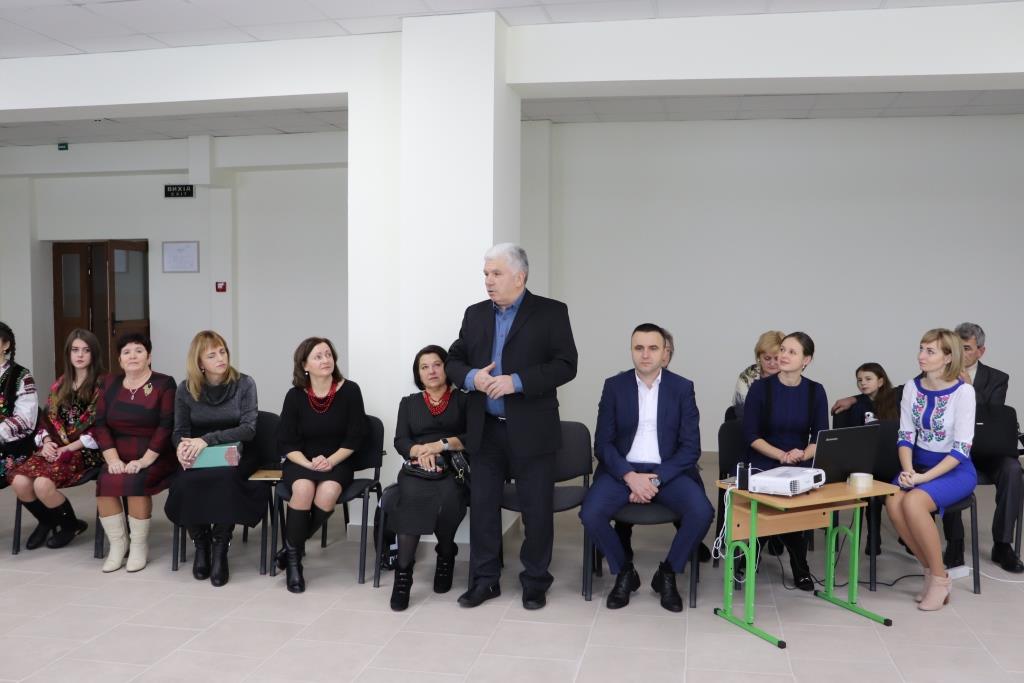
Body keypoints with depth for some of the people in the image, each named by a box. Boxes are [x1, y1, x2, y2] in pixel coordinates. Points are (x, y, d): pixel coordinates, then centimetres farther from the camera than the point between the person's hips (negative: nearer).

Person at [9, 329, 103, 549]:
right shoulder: (60, 384, 17)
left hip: (84, 451, -6)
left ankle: (71, 524, 1)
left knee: (43, 484, -29)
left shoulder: (102, 385, -3)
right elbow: (47, 418, 16)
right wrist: (47, 442, -5)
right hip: (55, 447, 6)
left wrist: (68, 448, -14)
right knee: (19, 482, -20)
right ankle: (46, 521, 10)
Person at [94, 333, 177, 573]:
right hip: (120, 457, 4)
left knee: (135, 482, -30)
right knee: (104, 482, -24)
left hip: (155, 457, -4)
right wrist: (112, 458, -8)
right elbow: (100, 424, 6)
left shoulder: (164, 384, -2)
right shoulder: (110, 384, 12)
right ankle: (117, 544, -9)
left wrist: (145, 459, -18)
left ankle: (139, 545, -11)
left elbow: (166, 426, -10)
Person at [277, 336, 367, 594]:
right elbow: (286, 442, -1)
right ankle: (294, 560, -14)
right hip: (300, 462, 1)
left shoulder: (349, 390, -5)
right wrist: (308, 463, -18)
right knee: (303, 488, -32)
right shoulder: (295, 396, -1)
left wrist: (331, 461, -17)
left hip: (337, 462, 0)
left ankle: (293, 546, -6)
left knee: (328, 492, -32)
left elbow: (355, 436, -4)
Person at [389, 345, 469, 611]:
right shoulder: (409, 402, 22)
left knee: (447, 498, -34)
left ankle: (446, 556, -7)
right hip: (417, 468, 1)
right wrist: (421, 450, -12)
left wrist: (441, 444, -13)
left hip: (453, 468, -1)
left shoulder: (464, 399, 13)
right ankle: (403, 573, -30)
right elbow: (400, 442, 10)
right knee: (412, 497, -33)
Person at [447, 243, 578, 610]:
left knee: (537, 509, 5)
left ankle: (535, 582, 21)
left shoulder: (551, 312, -3)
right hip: (486, 429, 4)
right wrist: (471, 377, -11)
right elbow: (454, 361, 12)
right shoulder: (475, 314, 10)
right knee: (482, 506, 9)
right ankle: (484, 580, 22)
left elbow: (565, 365, -10)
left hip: (531, 431, -4)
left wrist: (517, 381, -20)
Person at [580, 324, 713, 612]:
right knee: (590, 514, -26)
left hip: (669, 471, 0)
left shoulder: (682, 388, 1)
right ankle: (624, 572, 3)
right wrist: (630, 476, -17)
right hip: (623, 469, 0)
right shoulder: (614, 386, 2)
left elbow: (691, 447, -3)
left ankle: (667, 574, 1)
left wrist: (656, 479, -16)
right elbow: (602, 443, -1)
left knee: (702, 513, -27)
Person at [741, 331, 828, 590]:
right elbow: (751, 435, -6)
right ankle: (800, 566, 1)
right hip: (763, 464, -1)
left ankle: (799, 567, -1)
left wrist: (801, 455, -17)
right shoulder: (761, 387, -4)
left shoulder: (816, 391, 2)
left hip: (802, 466, 1)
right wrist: (782, 455, -17)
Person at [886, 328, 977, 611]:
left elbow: (960, 449, -16)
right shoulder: (912, 388, 2)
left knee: (913, 502, -31)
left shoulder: (963, 391, -13)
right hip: (919, 463, 4)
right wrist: (908, 471, -16)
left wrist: (923, 477, -23)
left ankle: (939, 578, -10)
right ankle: (930, 569, -4)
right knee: (894, 502, -26)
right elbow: (906, 437, 2)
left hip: (955, 469, -4)